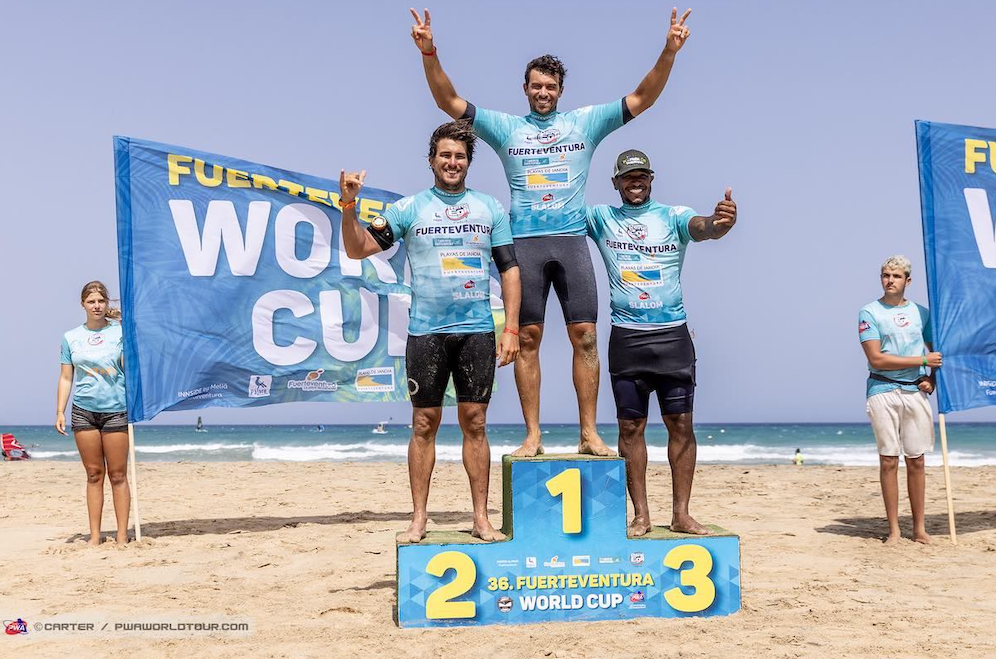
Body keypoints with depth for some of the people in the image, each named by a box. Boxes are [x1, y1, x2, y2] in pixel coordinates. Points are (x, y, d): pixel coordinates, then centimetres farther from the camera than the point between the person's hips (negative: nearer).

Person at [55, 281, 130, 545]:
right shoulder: (71, 337, 10)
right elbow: (66, 377, 9)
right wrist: (60, 411, 4)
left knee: (117, 475, 0)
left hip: (116, 409, -2)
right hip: (83, 411, 2)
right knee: (94, 474, 6)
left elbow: (129, 368, -5)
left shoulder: (119, 331, 2)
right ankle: (94, 536, 10)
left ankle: (122, 536, 3)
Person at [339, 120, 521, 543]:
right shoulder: (409, 209, 5)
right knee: (424, 424, 3)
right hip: (426, 331, -1)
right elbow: (357, 249, 3)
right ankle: (418, 519, 11)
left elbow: (509, 269, 9)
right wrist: (349, 206, -14)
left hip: (477, 330, 1)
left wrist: (511, 328, 1)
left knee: (474, 422, 3)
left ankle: (481, 518, 10)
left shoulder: (490, 208, 9)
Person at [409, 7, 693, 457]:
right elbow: (449, 102, 4)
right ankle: (533, 436, 2)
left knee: (585, 335, -5)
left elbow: (642, 99, 7)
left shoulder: (585, 122, 12)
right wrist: (429, 53, -10)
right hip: (524, 243, 0)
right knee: (528, 337, -2)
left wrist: (668, 53, -6)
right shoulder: (505, 127, 11)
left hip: (571, 240, 1)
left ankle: (588, 433, -1)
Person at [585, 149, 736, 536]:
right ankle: (641, 515, 10)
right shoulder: (601, 219, 9)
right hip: (626, 338, 1)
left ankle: (681, 514, 5)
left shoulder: (674, 217, 3)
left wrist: (722, 222, -40)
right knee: (631, 426, 3)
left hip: (672, 335, -1)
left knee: (680, 423, -1)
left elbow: (704, 228, -17)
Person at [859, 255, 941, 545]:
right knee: (888, 460, -3)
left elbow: (933, 353, 22)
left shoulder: (921, 313, 14)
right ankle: (894, 529, 3)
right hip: (883, 390, -3)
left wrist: (931, 379, 1)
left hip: (916, 391, 3)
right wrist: (922, 361, -8)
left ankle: (919, 527, 10)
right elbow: (876, 359, -8)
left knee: (916, 461, 3)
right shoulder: (869, 313, 0)